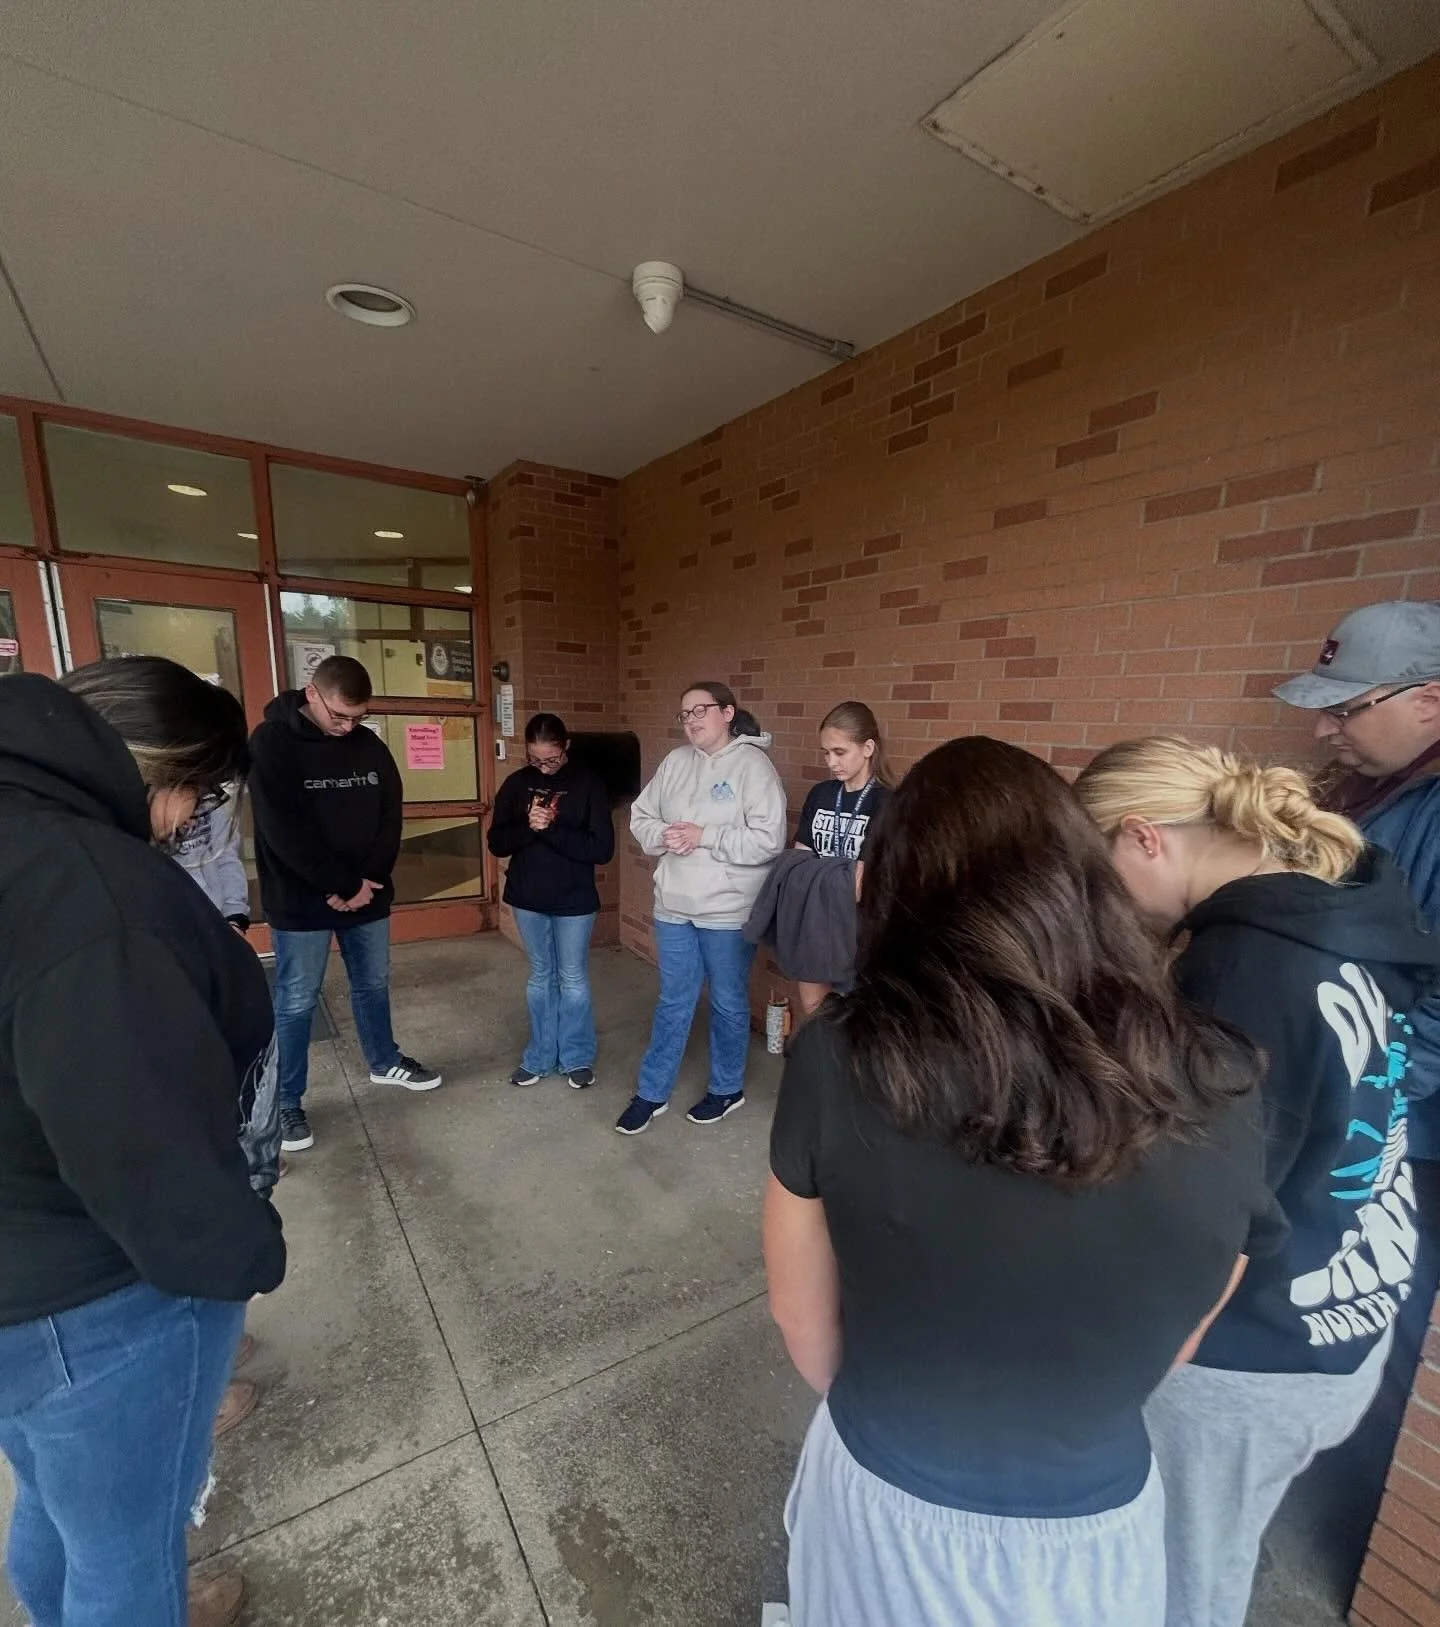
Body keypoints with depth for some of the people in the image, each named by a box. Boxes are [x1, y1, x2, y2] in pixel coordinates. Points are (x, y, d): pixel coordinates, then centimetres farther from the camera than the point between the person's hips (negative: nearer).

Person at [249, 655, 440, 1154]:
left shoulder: (370, 745, 3)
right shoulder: (270, 744, -12)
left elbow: (390, 817, 2)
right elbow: (282, 831, -19)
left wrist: (370, 880, -10)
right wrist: (342, 885, -18)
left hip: (368, 893, 5)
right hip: (301, 900, -4)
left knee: (373, 984, 18)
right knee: (296, 1003, 6)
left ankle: (384, 1061, 38)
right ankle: (287, 1102, 23)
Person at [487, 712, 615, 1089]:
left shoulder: (587, 783, -10)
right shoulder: (517, 784, 0)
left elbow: (603, 849, -15)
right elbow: (497, 844, -1)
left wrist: (551, 830, -24)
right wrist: (527, 827, -21)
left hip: (574, 900, -3)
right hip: (528, 898, 3)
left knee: (572, 979, 10)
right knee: (540, 977, 17)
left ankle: (578, 1058, 27)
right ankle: (540, 1057, 32)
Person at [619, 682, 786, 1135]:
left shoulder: (753, 764, -13)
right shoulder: (675, 762, 5)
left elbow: (769, 840, -21)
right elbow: (640, 817, 9)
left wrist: (704, 836, -21)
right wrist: (663, 836, -12)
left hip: (728, 911, -5)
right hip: (673, 906, 5)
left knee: (728, 1003, 14)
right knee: (673, 1002, 17)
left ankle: (727, 1089, 35)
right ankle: (651, 1093, 31)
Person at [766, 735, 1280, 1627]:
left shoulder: (840, 1059, -29)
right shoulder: (1219, 1089, -22)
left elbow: (803, 1317, -12)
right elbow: (1170, 1351, -5)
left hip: (884, 1502, -1)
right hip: (1096, 1535, 2)